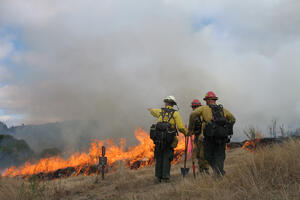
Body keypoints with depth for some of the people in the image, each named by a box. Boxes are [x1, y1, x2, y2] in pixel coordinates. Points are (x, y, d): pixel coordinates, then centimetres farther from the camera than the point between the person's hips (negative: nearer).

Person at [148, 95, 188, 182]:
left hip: (157, 137, 3)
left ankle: (159, 177, 14)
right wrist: (186, 132, 13)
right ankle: (165, 177, -1)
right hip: (169, 138, -3)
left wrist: (150, 109, 62)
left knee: (159, 157, 11)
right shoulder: (175, 113, 3)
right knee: (167, 157, 4)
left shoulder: (160, 111, 13)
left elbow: (153, 111, 37)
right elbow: (181, 127, -7)